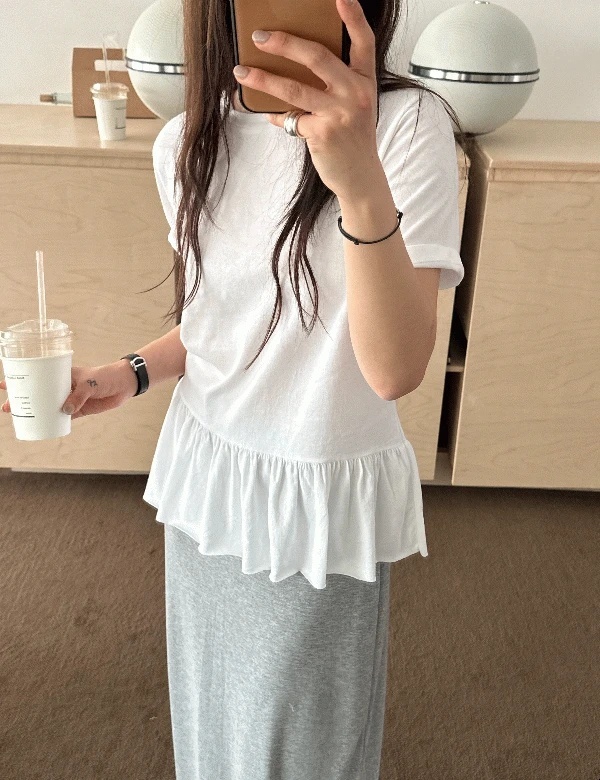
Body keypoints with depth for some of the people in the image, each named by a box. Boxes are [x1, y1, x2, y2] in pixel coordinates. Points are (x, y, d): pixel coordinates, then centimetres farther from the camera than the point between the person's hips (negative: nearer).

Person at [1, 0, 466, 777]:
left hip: (322, 495, -4)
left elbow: (395, 369, -27)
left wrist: (362, 186, -40)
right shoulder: (185, 144, -2)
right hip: (204, 473, 5)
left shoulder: (407, 124, -17)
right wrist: (130, 375, -4)